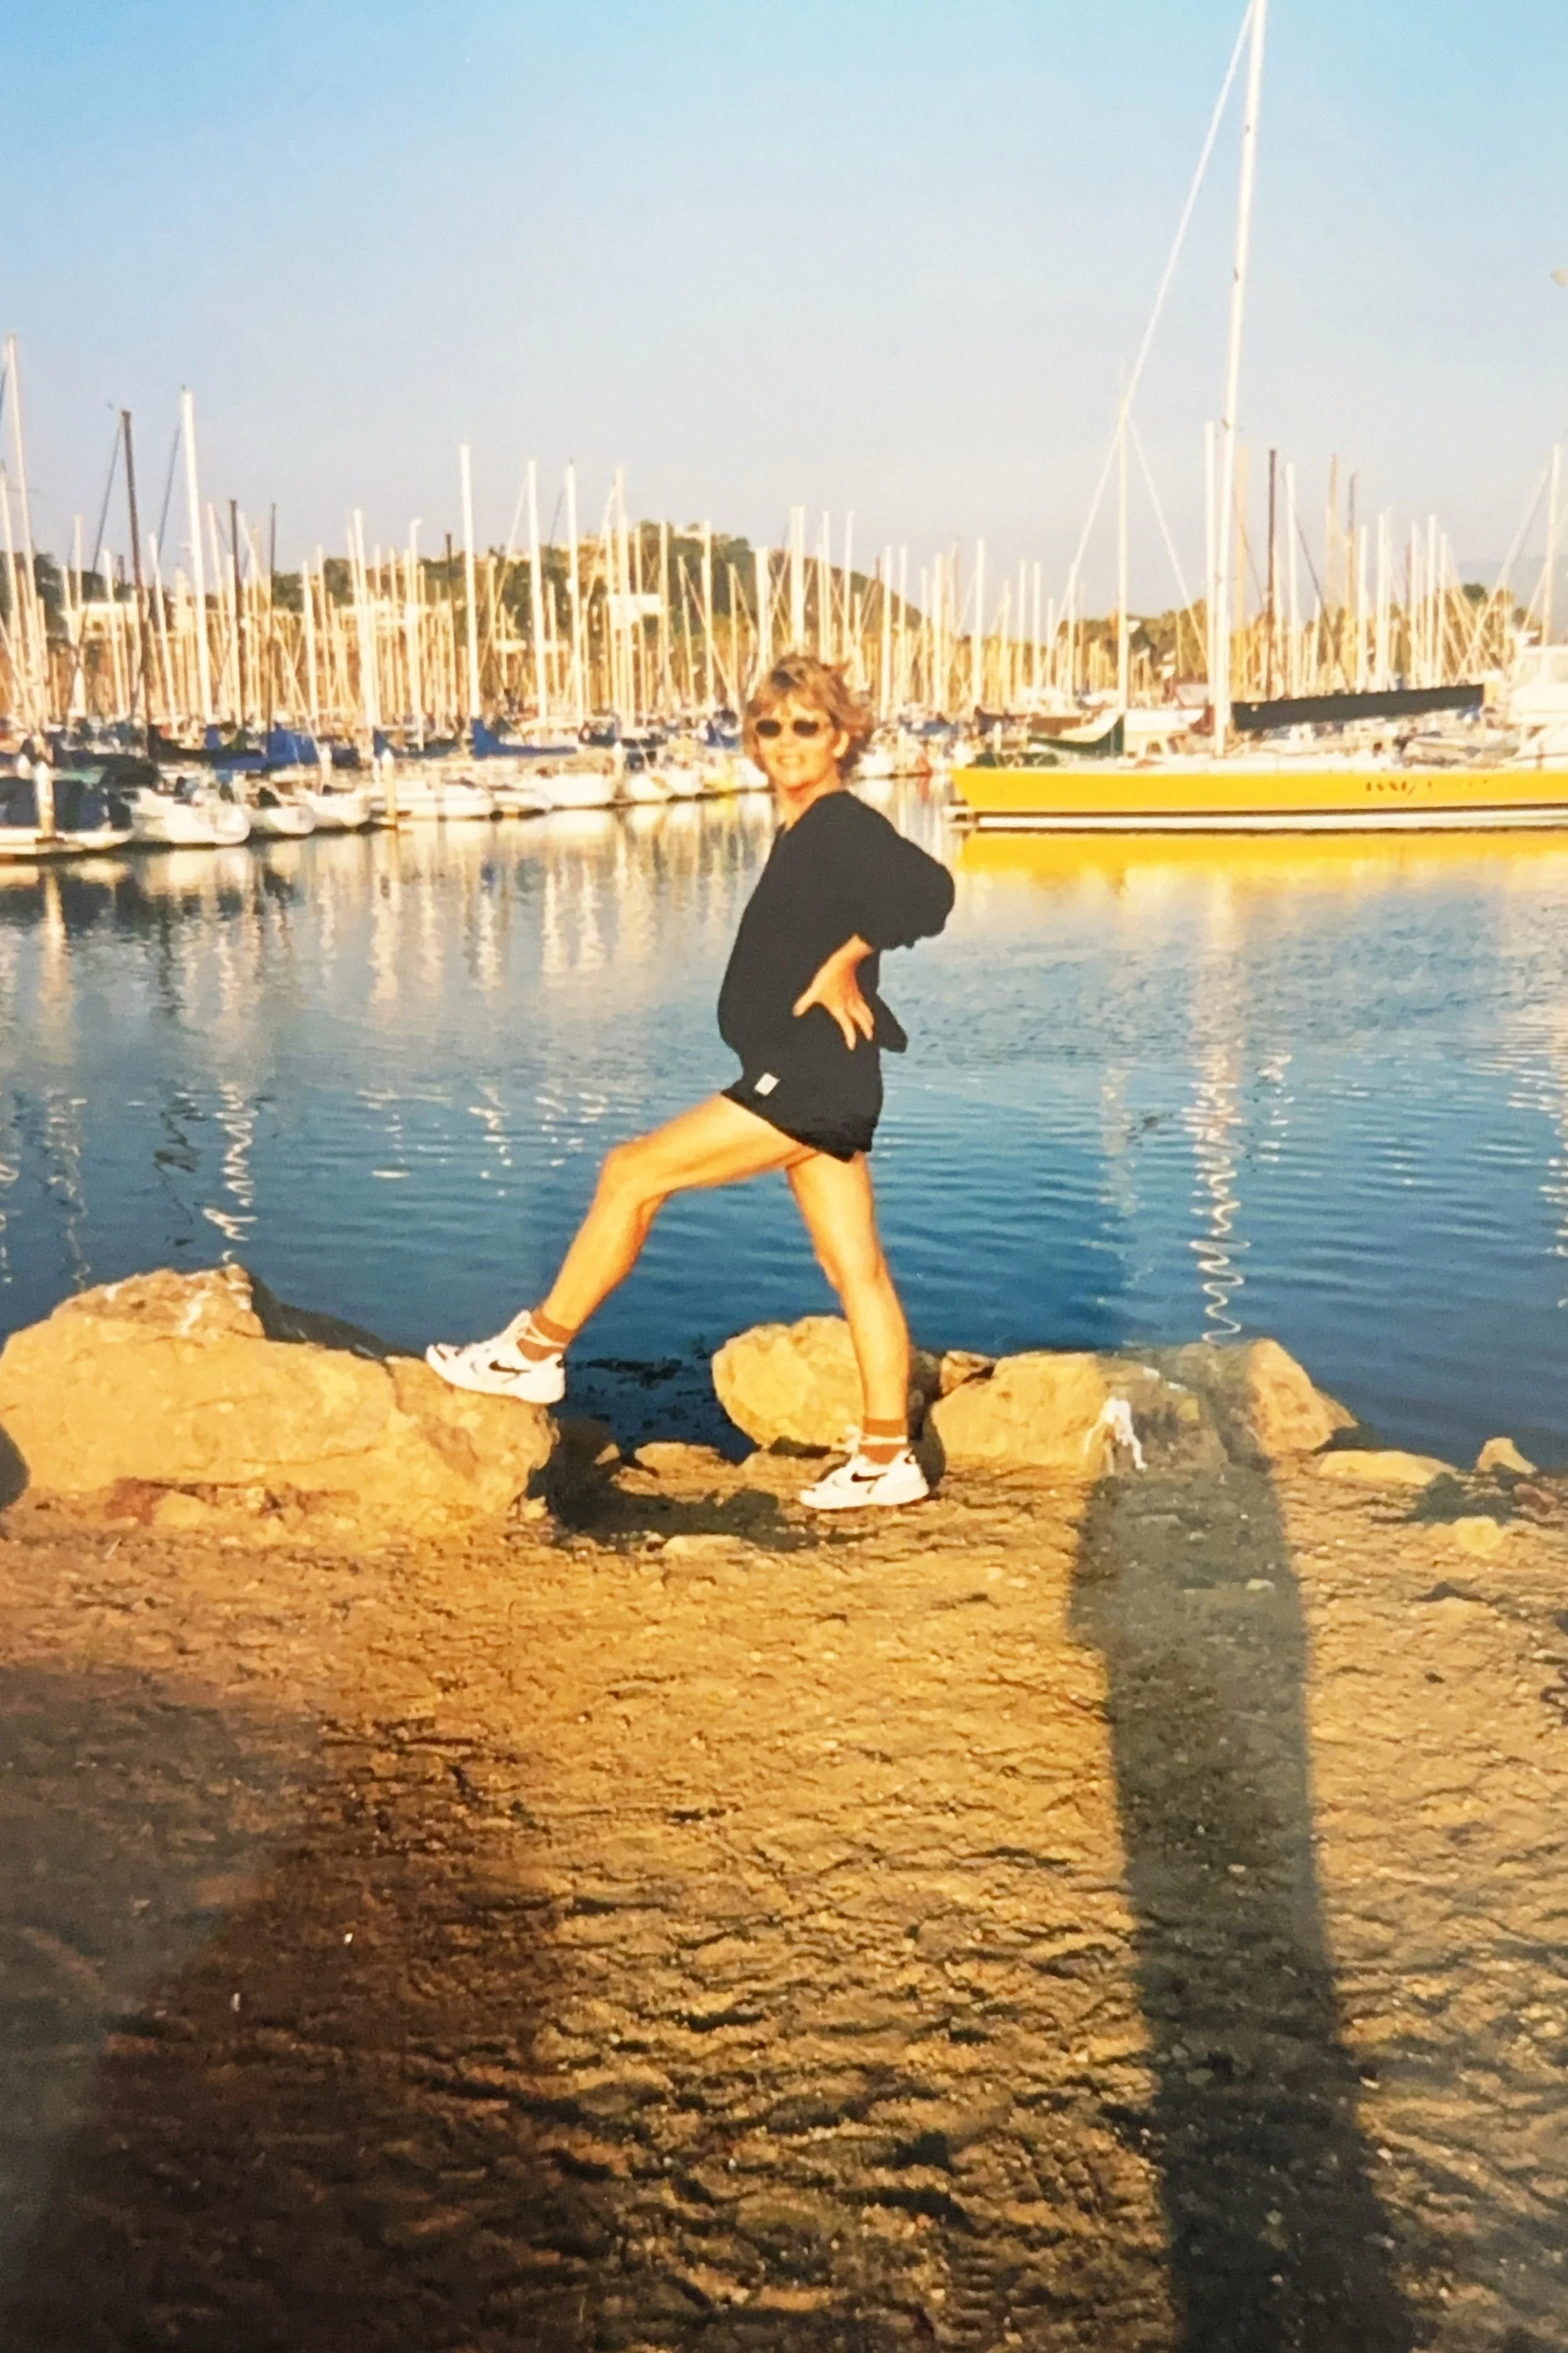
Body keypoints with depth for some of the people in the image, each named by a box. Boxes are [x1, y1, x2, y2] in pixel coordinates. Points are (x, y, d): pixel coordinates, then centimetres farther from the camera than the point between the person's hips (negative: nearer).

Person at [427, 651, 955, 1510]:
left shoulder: (844, 826, -13)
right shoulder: (802, 831, 15)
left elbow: (928, 891, -28)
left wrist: (842, 964, -21)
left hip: (808, 1080, -10)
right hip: (812, 1082, 10)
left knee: (633, 1174, -6)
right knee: (856, 1269, 11)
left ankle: (535, 1351, 6)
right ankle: (887, 1457, 17)